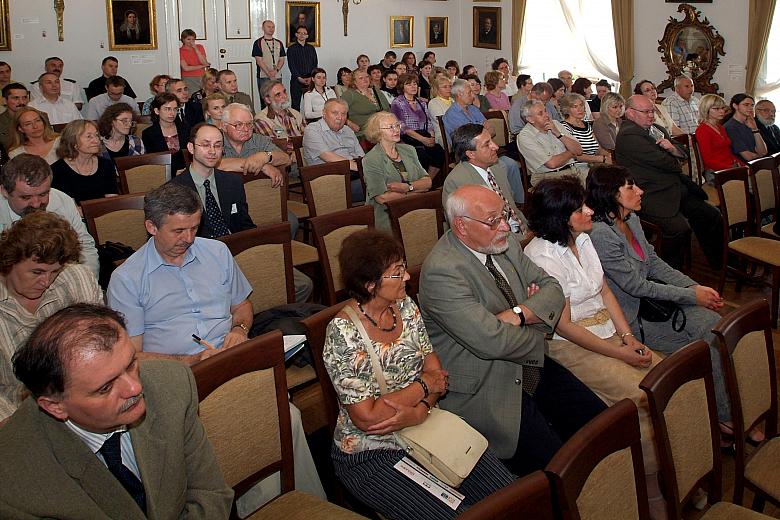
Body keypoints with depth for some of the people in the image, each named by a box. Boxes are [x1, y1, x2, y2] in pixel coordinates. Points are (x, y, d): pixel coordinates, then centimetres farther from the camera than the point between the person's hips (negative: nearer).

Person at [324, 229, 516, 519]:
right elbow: (366, 417, -22)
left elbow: (435, 371, 3)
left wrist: (418, 412, -18)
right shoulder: (343, 333, -20)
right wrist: (423, 386, -12)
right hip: (371, 456, -6)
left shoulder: (405, 305, 2)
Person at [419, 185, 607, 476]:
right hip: (483, 385, -8)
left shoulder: (505, 243, 4)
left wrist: (519, 314, -16)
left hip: (529, 365, 9)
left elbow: (552, 289, 5)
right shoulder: (442, 271, -23)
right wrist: (537, 335, -8)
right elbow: (491, 341, -28)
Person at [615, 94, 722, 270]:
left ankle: (719, 265, 19)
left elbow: (682, 155, 21)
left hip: (677, 188, 10)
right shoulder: (628, 135, -12)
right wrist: (675, 164, 7)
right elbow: (661, 161, -16)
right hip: (652, 196, -10)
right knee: (680, 228, -29)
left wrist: (672, 149, -4)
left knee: (712, 216, 4)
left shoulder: (656, 130, 19)